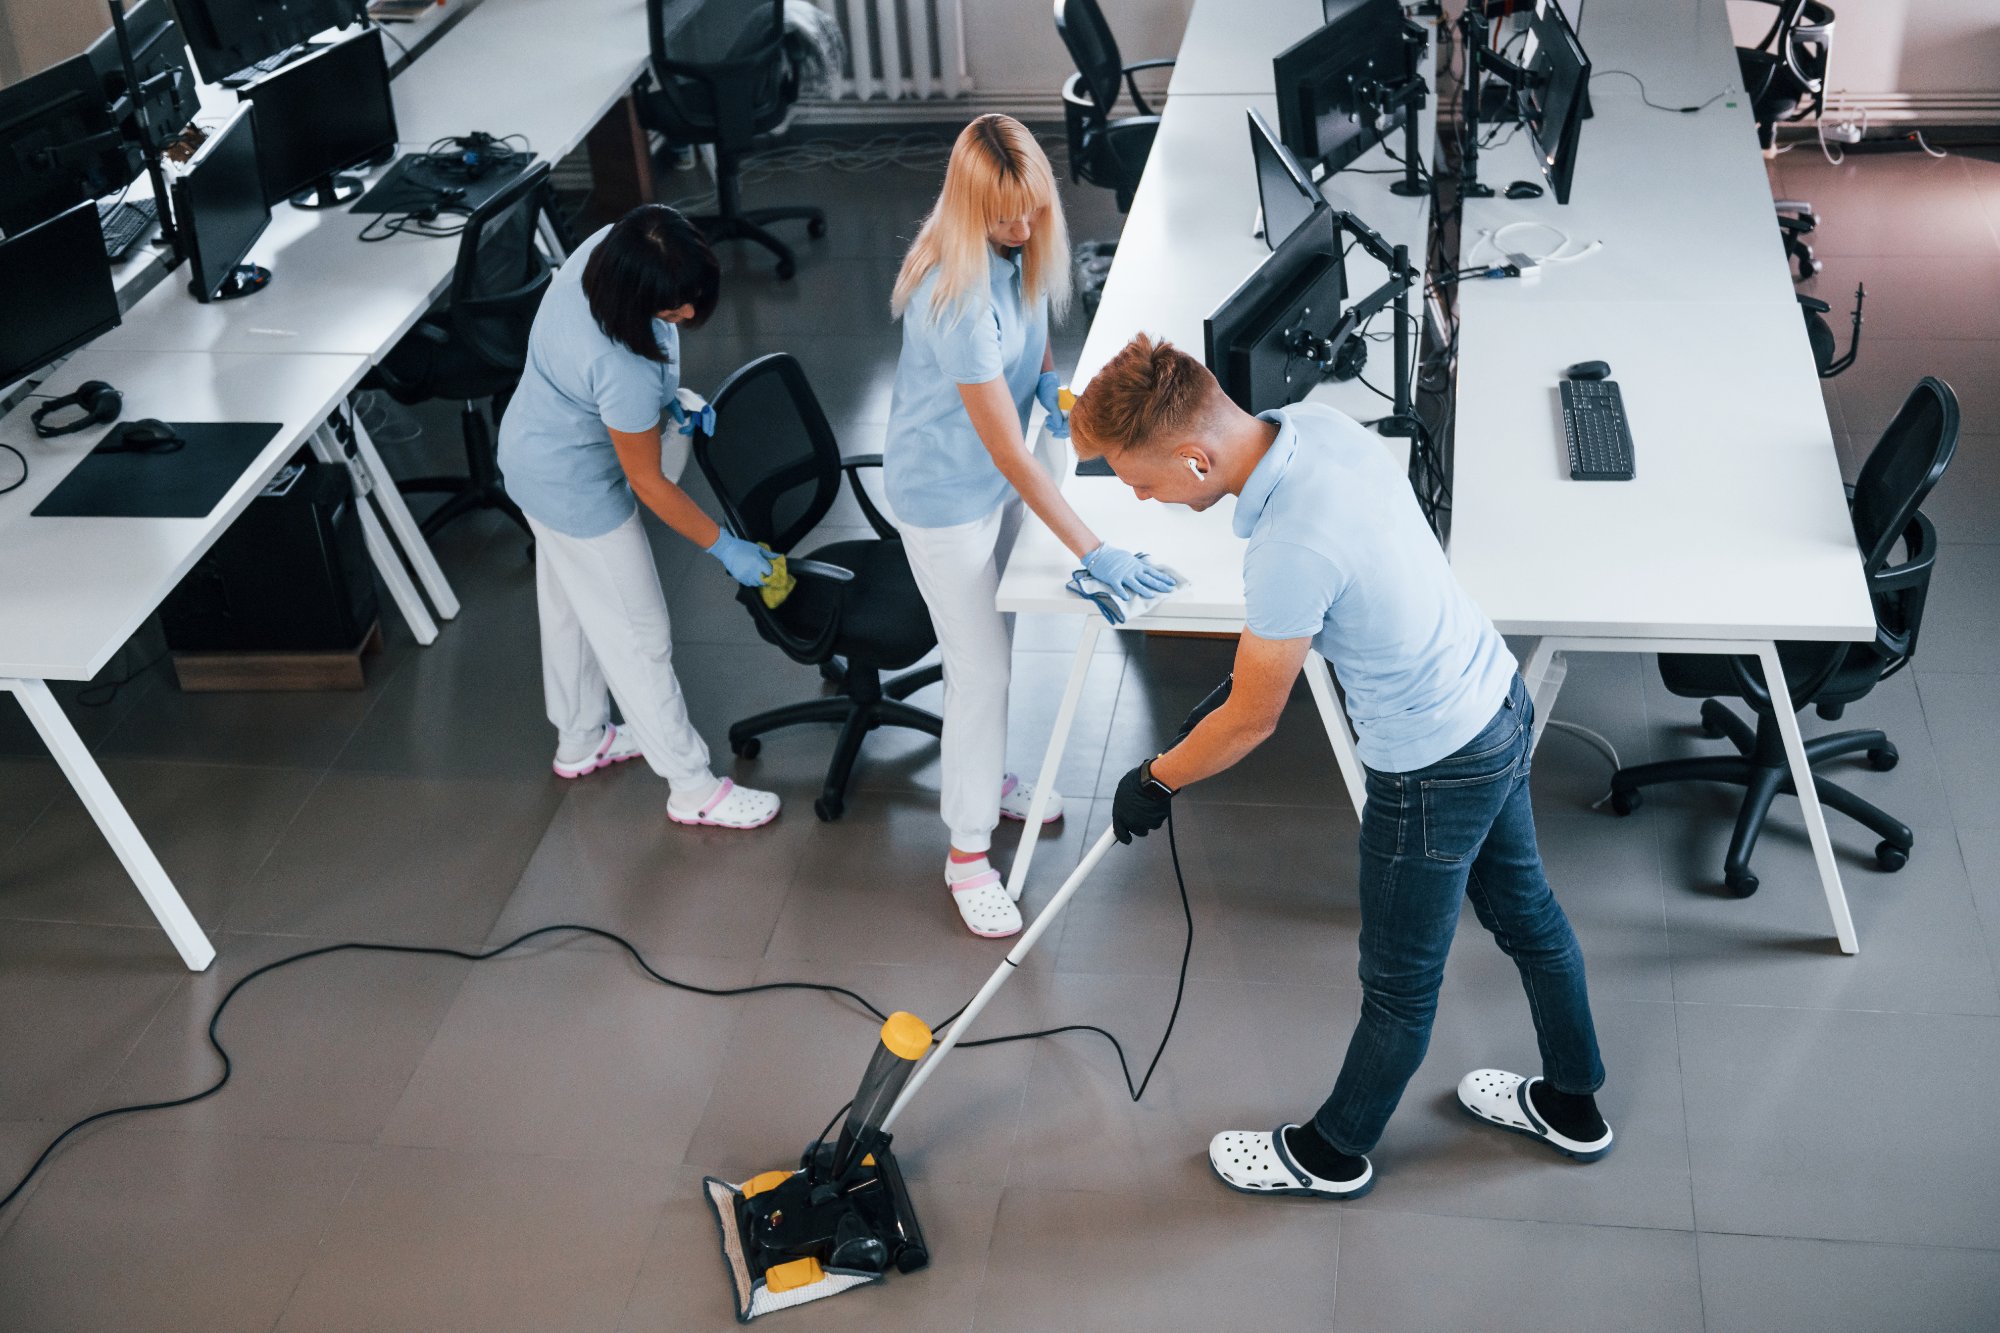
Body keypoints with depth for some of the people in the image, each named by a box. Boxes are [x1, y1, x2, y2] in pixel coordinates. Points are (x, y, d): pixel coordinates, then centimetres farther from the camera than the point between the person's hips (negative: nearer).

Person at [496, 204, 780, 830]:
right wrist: (725, 547, -15)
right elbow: (648, 483, -25)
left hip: (536, 446, 9)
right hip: (575, 488, -9)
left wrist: (666, 398, 1)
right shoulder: (626, 373, -41)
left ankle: (580, 741, 49)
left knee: (570, 606, 27)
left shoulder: (608, 246, -19)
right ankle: (693, 788, 21)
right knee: (637, 636, 5)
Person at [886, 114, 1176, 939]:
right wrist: (1093, 552, -34)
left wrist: (1047, 378, -6)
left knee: (991, 646, 23)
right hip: (946, 492, -8)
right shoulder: (957, 293, -34)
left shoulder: (1018, 246, -10)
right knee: (983, 669, 1)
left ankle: (985, 775, 48)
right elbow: (1008, 451, -34)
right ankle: (967, 851, 18)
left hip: (1000, 478, 8)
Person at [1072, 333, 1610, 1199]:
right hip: (1498, 701, 9)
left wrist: (1154, 782, -2)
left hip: (1434, 772, -9)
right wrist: (1254, 663, 17)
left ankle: (1333, 1153, 39)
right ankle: (1572, 1105, 50)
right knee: (1525, 910, 28)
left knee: (1400, 983, 15)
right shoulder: (1317, 423, -10)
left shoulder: (1290, 551, -35)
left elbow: (1251, 721, -20)